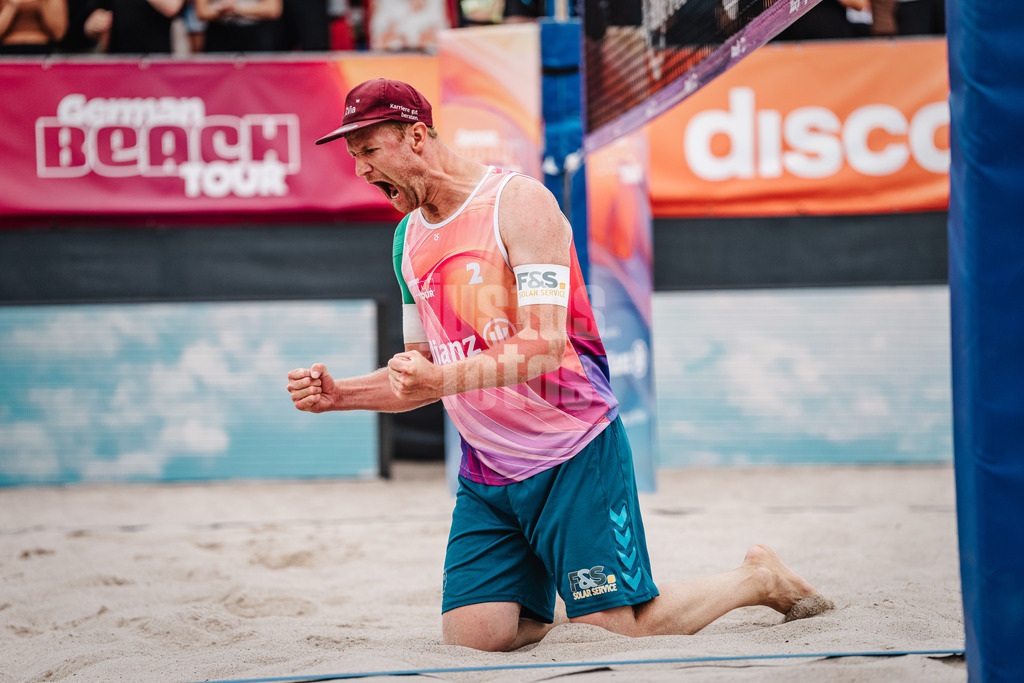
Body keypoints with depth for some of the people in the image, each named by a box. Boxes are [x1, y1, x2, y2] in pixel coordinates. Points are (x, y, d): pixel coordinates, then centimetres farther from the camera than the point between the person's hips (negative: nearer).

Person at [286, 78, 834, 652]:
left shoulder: (519, 202, -12)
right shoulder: (409, 238, 10)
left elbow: (544, 345, -22)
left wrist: (447, 378, -36)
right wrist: (339, 395, 0)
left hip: (573, 455, -6)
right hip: (485, 471, 6)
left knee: (620, 630, -10)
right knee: (473, 635, -8)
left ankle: (760, 578, 15)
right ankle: (542, 601, 24)